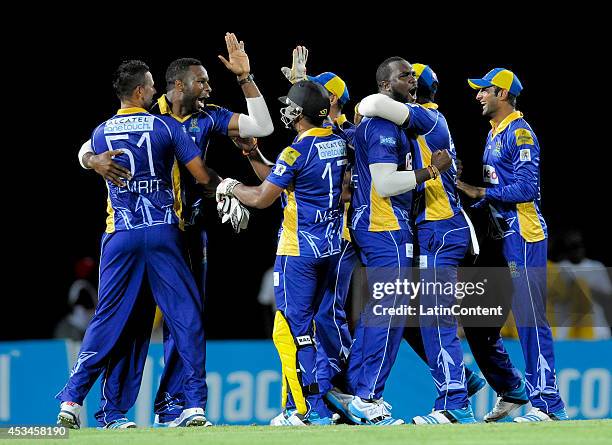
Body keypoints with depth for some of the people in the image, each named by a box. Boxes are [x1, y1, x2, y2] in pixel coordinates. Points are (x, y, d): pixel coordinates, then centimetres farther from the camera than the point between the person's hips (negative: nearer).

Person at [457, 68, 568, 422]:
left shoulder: (520, 133, -11)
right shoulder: (494, 134, 18)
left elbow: (526, 187, -19)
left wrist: (481, 193, -16)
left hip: (523, 236, -10)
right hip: (498, 236, 10)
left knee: (530, 319, -11)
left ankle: (548, 403, -9)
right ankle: (512, 391, 21)